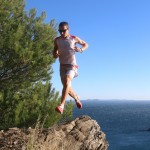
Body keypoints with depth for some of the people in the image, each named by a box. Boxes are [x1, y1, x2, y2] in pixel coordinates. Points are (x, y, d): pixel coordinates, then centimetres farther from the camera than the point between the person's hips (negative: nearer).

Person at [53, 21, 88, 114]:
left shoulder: (74, 39, -3)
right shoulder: (57, 40, 5)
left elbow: (86, 44, 12)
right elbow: (54, 54, 14)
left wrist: (81, 49, -10)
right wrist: (56, 54, -11)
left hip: (71, 65, -4)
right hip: (62, 65, 4)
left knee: (67, 83, -26)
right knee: (67, 87, 10)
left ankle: (62, 105, -31)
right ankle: (76, 98, 39)